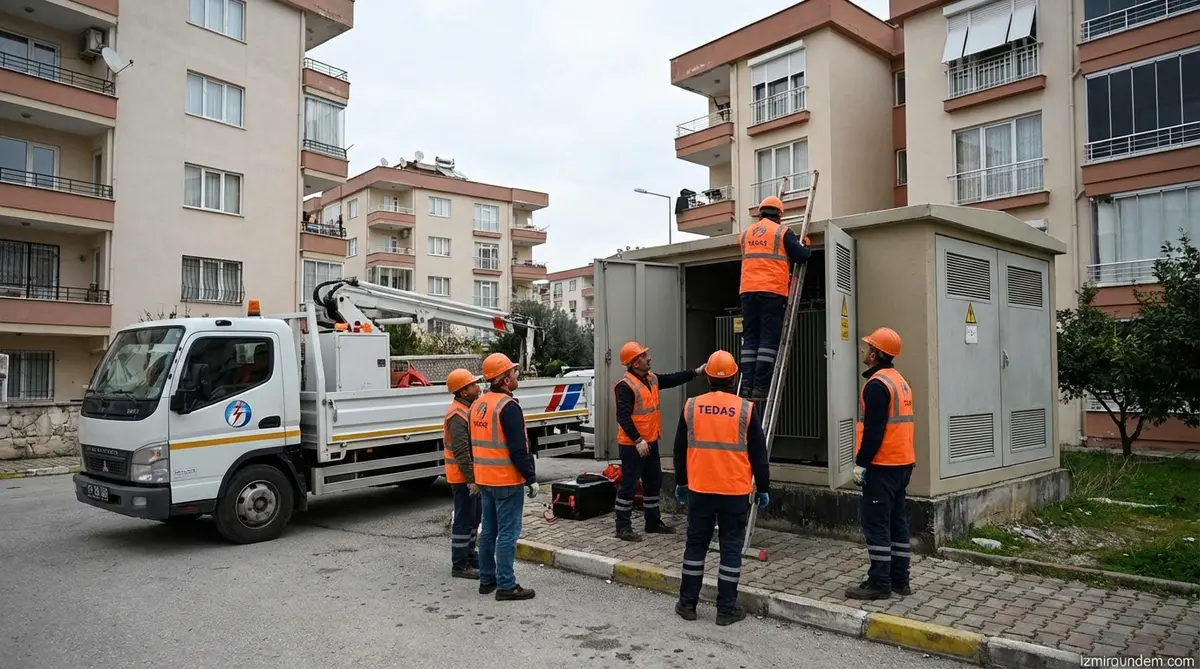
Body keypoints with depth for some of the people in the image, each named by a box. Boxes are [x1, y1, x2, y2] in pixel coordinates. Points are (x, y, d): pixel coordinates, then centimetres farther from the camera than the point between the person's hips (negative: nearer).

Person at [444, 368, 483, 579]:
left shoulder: (467, 409, 12)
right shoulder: (458, 416, -21)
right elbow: (461, 452, -25)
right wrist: (471, 479, -23)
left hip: (471, 474, 10)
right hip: (464, 477, -10)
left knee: (474, 517, 19)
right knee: (464, 520, -2)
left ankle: (469, 555, 32)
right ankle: (459, 565, 6)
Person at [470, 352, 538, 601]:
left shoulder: (478, 405, 10)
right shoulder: (508, 406, -18)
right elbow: (518, 449, -21)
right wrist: (531, 478, -14)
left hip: (484, 480, 9)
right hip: (507, 481, -9)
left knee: (489, 530, 16)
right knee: (507, 533, -3)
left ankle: (487, 580, 24)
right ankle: (506, 586, 1)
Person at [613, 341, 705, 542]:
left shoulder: (651, 378, 8)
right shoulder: (625, 386, -20)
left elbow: (672, 380, 21)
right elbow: (623, 417, -24)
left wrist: (696, 372, 14)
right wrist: (637, 440, -27)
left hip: (650, 441, 9)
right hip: (633, 444, -9)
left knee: (654, 482, 17)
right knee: (629, 485, -2)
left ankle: (653, 522, 30)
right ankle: (623, 527, 7)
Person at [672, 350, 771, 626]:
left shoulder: (691, 407, -1)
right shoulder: (745, 409, -6)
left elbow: (680, 450, 7)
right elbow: (758, 454, -1)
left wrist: (680, 483, 19)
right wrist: (763, 488, 9)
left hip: (699, 489, 2)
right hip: (735, 492, -2)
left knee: (695, 545, 13)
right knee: (731, 548, 7)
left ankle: (687, 603, 19)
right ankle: (726, 609, 12)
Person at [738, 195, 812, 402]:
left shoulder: (746, 234, 18)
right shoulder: (782, 231, 3)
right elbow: (801, 257, 0)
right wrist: (807, 246, 22)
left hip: (748, 291, 5)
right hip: (772, 291, -4)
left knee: (750, 339, 6)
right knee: (769, 339, -4)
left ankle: (747, 385, -1)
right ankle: (760, 386, -10)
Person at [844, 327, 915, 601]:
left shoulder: (877, 384, -16)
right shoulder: (900, 381, 14)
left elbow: (874, 430, -21)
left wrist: (861, 462, -16)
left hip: (882, 465, -10)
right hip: (902, 462, 10)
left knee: (875, 522, -5)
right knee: (897, 520, 13)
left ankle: (879, 583, -2)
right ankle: (899, 579, 18)